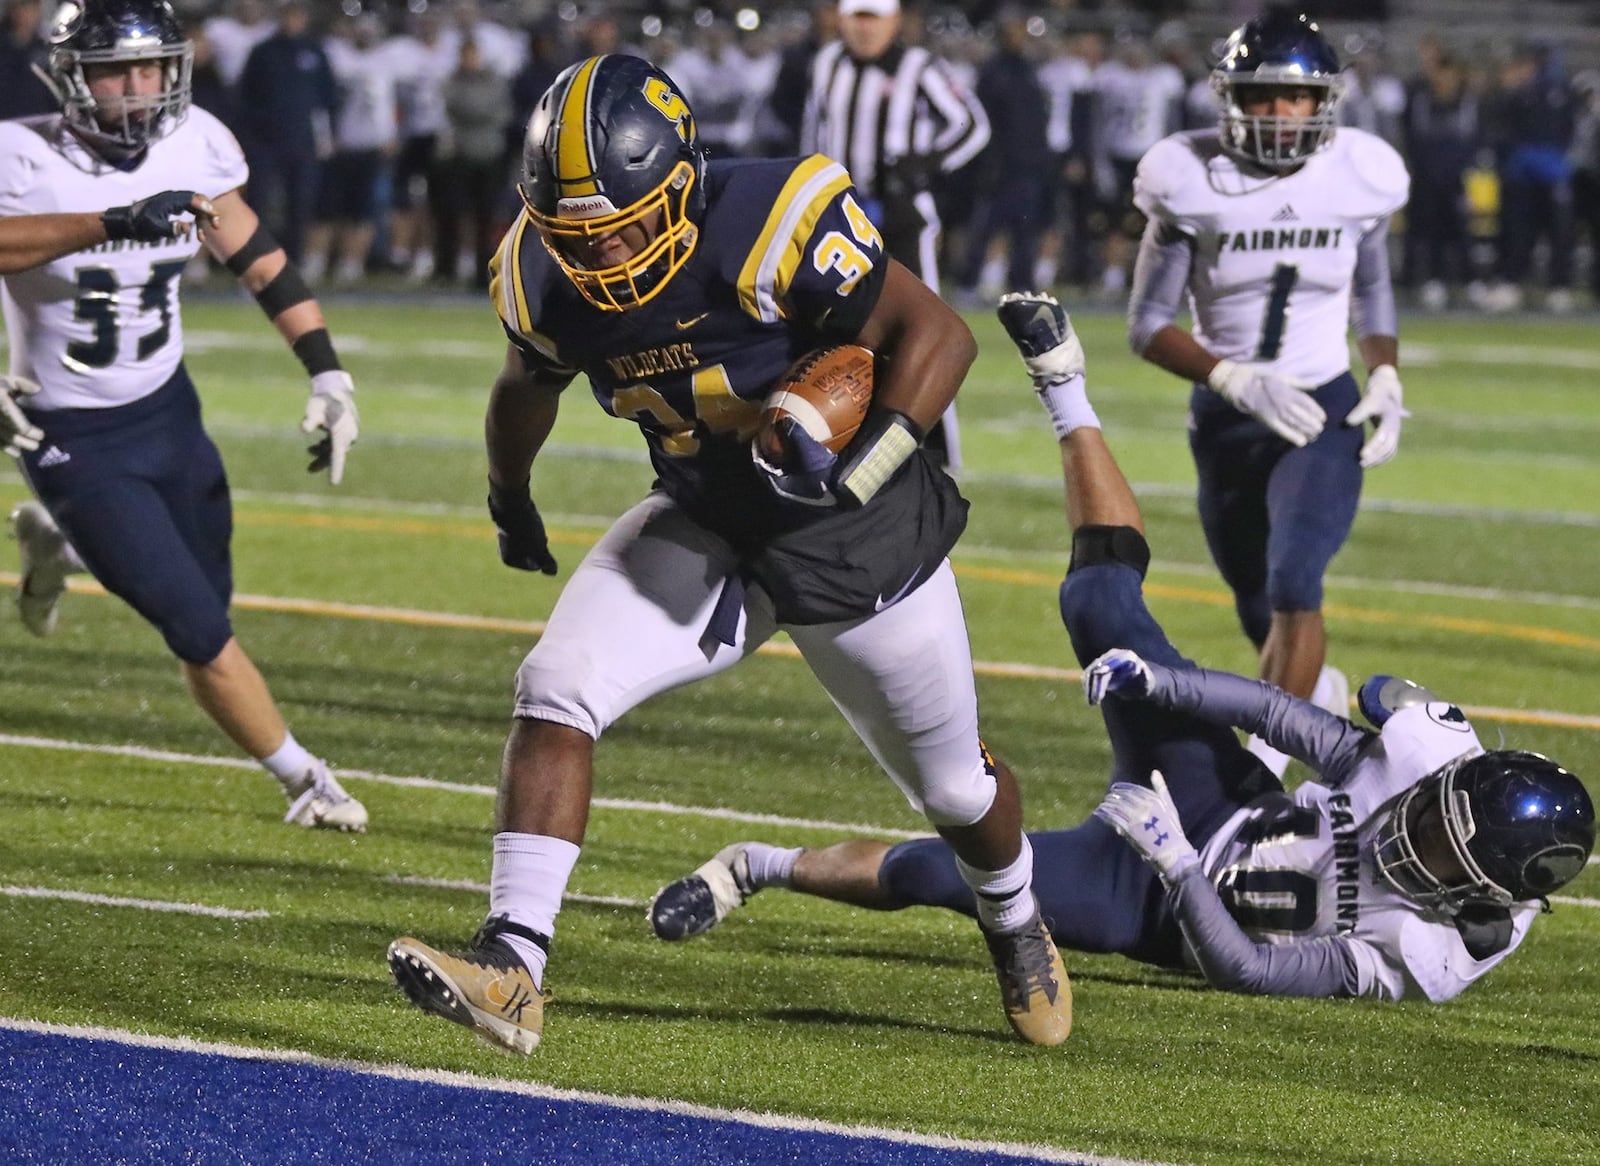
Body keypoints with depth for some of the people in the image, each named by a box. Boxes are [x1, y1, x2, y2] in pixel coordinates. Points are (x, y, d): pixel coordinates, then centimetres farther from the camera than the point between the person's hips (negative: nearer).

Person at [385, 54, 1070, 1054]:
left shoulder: (773, 230, -32)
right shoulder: (550, 279, -14)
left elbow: (939, 334, -26)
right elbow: (529, 385, 9)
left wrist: (858, 465, -40)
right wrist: (509, 502, 27)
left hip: (860, 535, -4)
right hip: (707, 528, 4)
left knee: (950, 785, 16)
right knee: (557, 690, -20)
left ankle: (1016, 929, 49)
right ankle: (512, 968, -23)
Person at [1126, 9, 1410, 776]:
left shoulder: (1357, 179, -6)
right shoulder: (1193, 184, -12)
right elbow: (1148, 324, -9)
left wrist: (1386, 381, -5)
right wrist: (1238, 380, -24)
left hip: (1325, 414, -1)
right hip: (1227, 421, 1)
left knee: (1294, 584, -23)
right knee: (1261, 617, 16)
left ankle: (1264, 770, -19)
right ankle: (1320, 693, 49)